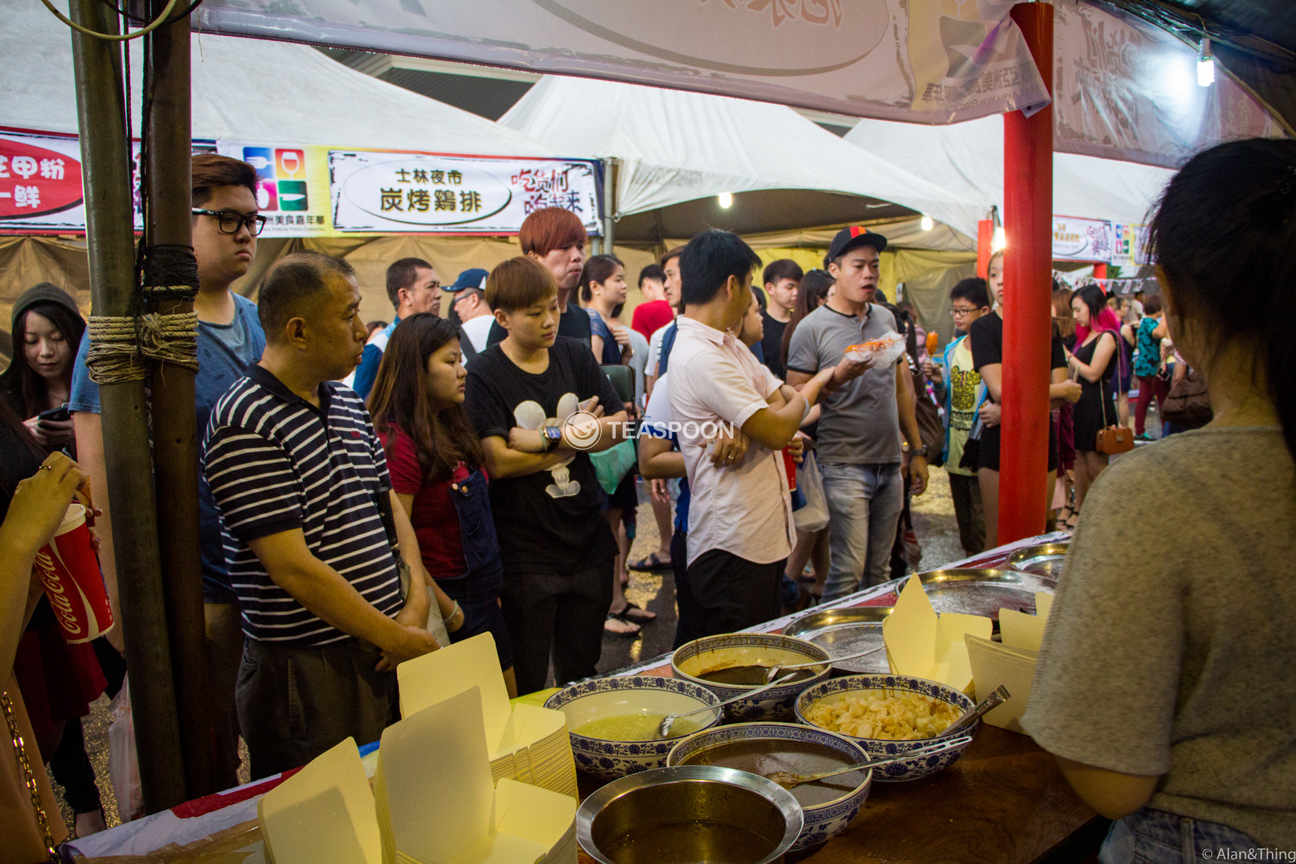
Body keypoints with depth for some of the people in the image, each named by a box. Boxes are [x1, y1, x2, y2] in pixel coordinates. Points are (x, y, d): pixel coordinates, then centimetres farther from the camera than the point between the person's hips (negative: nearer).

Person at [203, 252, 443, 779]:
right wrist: (396, 638, -15)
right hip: (309, 671, -7)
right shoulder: (246, 426, -17)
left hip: (381, 655, 8)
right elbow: (294, 569, -21)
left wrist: (416, 604, 0)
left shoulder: (348, 404, 11)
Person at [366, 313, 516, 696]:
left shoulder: (450, 428, 9)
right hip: (446, 596, -9)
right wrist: (443, 608, -16)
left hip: (480, 592, 9)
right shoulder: (399, 443, -20)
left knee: (509, 704, 16)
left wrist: (491, 588, 12)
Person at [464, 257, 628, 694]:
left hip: (588, 542, 5)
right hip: (525, 554, -4)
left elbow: (618, 425, 4)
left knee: (582, 676, 19)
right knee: (525, 687, 8)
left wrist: (553, 437, -12)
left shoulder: (576, 355, 6)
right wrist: (574, 440, -10)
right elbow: (498, 461, -17)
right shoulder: (484, 375, -9)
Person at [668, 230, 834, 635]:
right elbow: (778, 431, -21)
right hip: (732, 546, -10)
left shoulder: (730, 345, 14)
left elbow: (783, 401, 7)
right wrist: (817, 383, 1)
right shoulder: (699, 356, -20)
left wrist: (745, 436, -17)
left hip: (764, 536, 10)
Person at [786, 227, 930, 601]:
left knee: (880, 570, 13)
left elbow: (900, 389, 18)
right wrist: (839, 376, -25)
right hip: (845, 464, -6)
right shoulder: (812, 328, -7)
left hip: (891, 462, 6)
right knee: (848, 571, -6)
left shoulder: (887, 318, 12)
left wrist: (917, 450, 16)